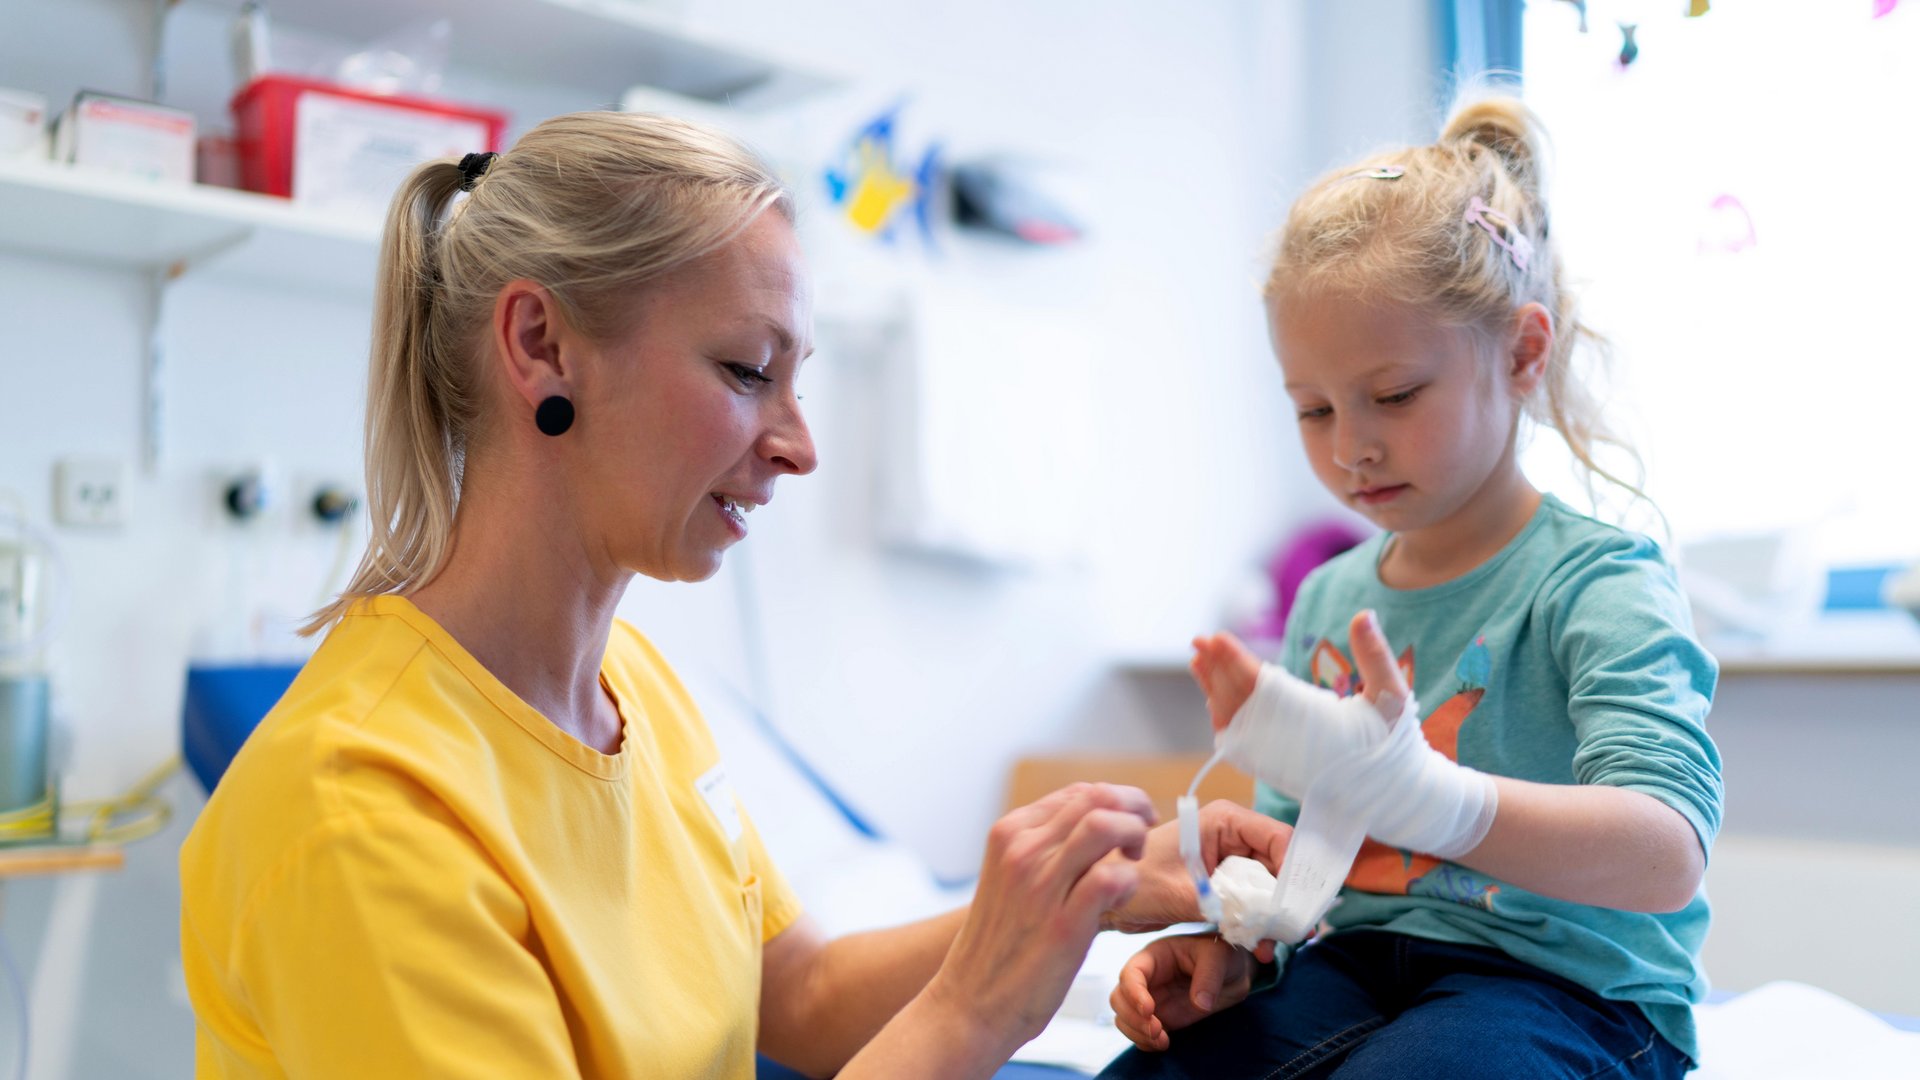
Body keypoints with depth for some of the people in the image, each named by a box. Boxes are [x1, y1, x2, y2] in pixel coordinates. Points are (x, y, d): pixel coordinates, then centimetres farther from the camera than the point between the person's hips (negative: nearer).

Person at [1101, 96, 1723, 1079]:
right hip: (1360, 960, 5)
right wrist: (1230, 940, -2)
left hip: (1563, 989, -5)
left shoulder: (1599, 584, -10)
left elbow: (1666, 857, -25)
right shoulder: (1327, 600, 11)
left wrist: (1411, 790, -42)